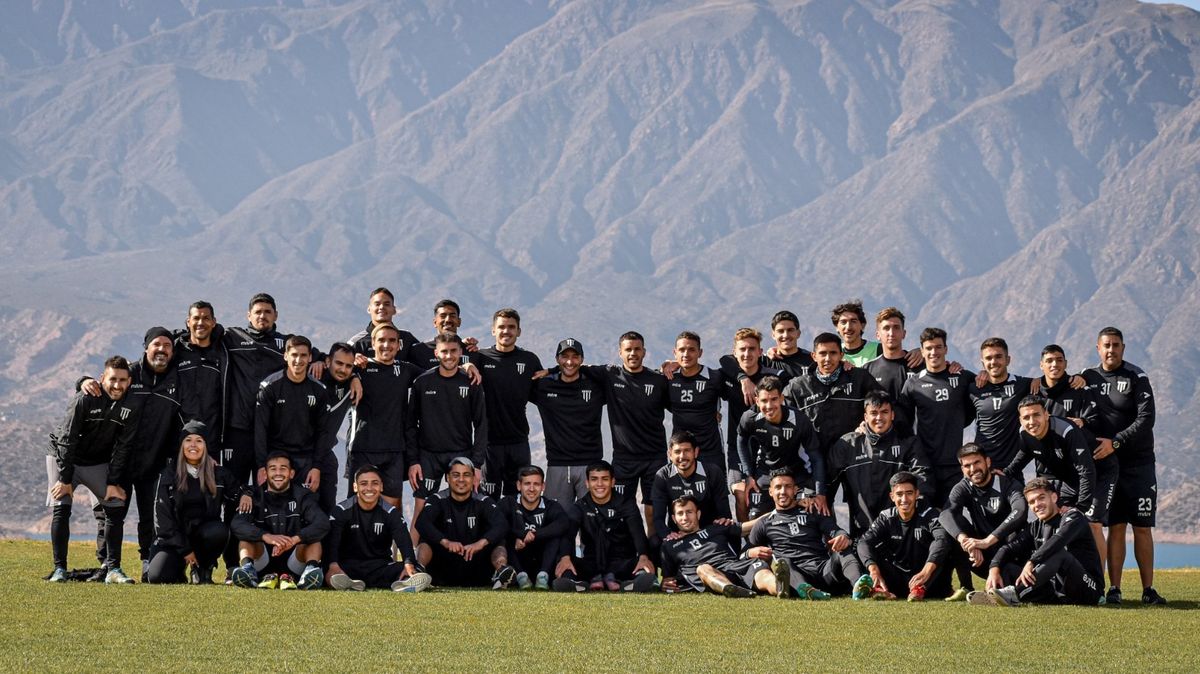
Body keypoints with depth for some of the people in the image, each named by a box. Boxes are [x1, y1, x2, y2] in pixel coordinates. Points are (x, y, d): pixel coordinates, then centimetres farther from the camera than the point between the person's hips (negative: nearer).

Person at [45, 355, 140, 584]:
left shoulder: (130, 408, -12)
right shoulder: (85, 400, -23)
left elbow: (122, 447, -7)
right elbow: (67, 439, -21)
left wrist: (113, 482, -12)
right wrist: (65, 479, -22)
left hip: (98, 463, 4)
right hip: (63, 458, -4)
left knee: (116, 507, -7)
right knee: (60, 508, -14)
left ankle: (113, 569, -3)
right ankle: (59, 569, -8)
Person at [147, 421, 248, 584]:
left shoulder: (218, 473, 4)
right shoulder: (168, 474, 0)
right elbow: (162, 516, -3)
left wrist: (244, 494, -7)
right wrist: (184, 550, -10)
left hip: (204, 532, 1)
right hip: (174, 537, -1)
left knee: (219, 530, -34)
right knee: (157, 577, -26)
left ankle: (202, 570, -6)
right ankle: (180, 568, 11)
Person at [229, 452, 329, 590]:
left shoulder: (303, 496, 2)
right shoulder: (256, 497, 2)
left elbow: (323, 524, -16)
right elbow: (236, 525, -16)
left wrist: (294, 540, -34)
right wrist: (266, 537, -35)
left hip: (293, 560, 0)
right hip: (264, 560, 0)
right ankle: (247, 567, -41)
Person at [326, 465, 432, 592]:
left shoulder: (391, 513, 1)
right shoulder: (341, 510, -2)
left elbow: (404, 540, -14)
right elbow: (332, 540, -16)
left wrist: (409, 565, -36)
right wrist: (333, 566, -37)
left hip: (381, 565, 0)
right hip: (348, 565, 0)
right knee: (331, 576, -36)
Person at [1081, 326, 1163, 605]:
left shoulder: (1137, 378, -4)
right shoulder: (1088, 377, 8)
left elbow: (1145, 420, -13)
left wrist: (1115, 442, -20)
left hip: (1138, 462, -2)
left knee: (1142, 527, -1)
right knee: (1115, 527, 0)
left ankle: (1148, 589, 3)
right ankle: (1114, 589, 2)